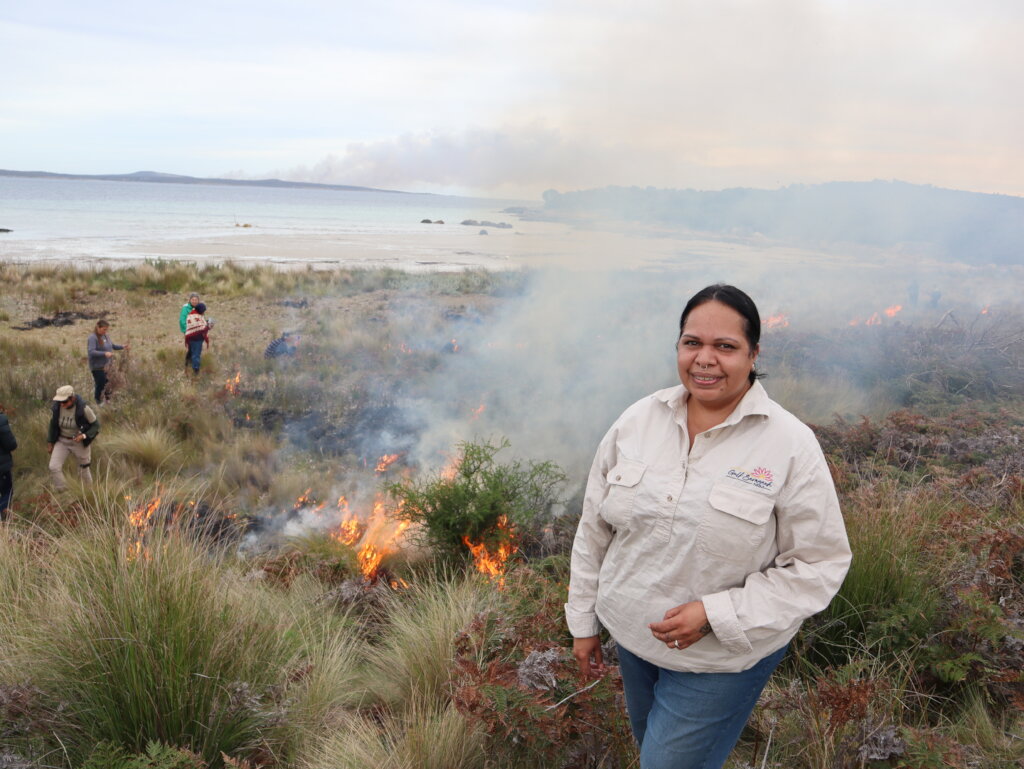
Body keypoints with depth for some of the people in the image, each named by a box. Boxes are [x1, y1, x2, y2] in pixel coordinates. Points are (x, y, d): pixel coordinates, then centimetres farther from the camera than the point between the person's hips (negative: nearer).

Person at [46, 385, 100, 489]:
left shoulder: (83, 408, -26)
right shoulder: (57, 406, -15)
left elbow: (95, 425, -14)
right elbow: (53, 423, 3)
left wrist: (84, 436, -29)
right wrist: (50, 442, 8)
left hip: (80, 442, -3)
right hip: (62, 440, 3)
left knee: (83, 470, 12)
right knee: (54, 467, -12)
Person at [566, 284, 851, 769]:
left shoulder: (790, 446, -18)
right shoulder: (638, 421, -8)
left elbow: (820, 565, -15)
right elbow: (594, 529, 1)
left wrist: (716, 615, -23)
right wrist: (583, 621, 6)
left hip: (724, 658, -4)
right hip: (631, 636, 5)